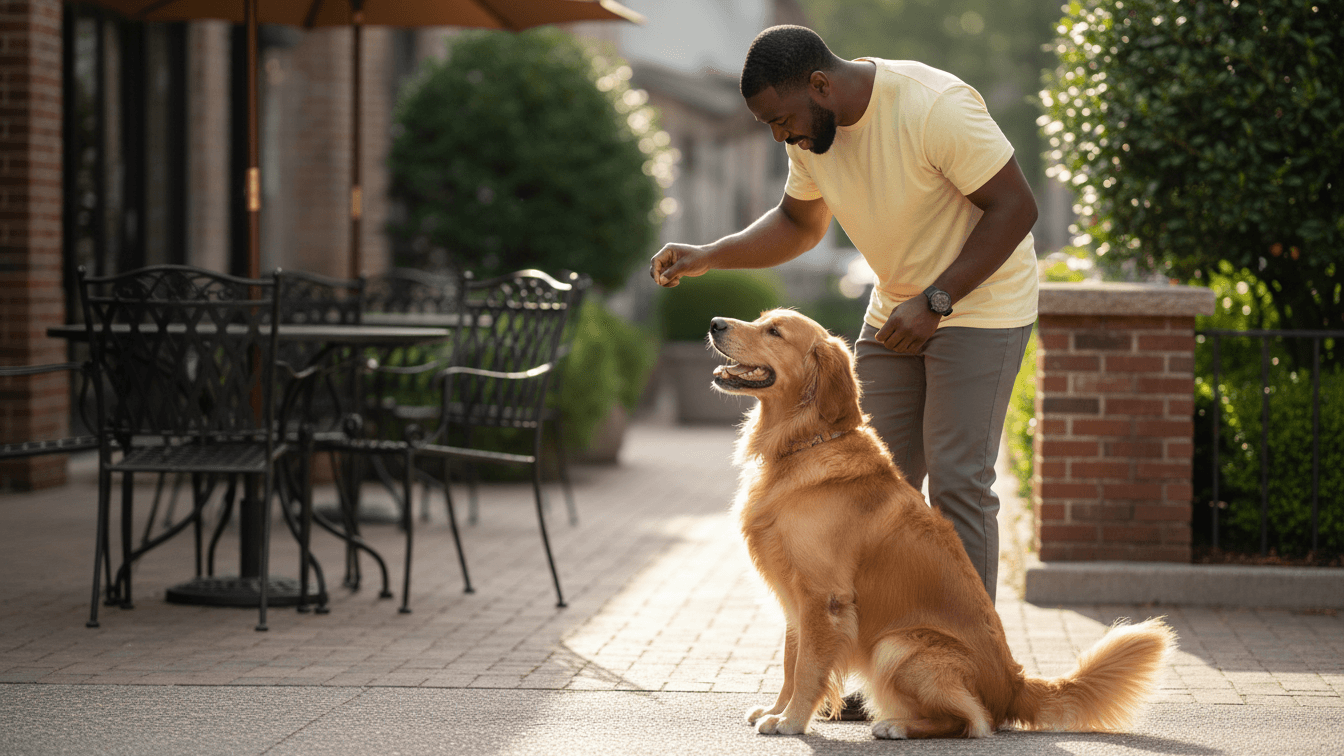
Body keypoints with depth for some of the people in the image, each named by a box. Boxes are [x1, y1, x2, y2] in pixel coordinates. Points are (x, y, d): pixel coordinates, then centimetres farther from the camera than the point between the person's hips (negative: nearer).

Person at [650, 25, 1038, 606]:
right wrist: (707, 257, -3)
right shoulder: (809, 129, -3)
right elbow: (799, 223, 13)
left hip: (981, 304, -7)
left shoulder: (936, 107, -26)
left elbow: (1015, 207, -22)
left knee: (957, 482, -12)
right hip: (896, 309, 7)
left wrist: (935, 303, -26)